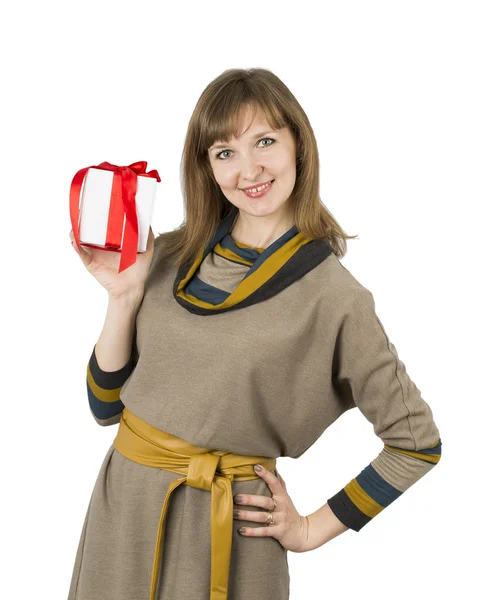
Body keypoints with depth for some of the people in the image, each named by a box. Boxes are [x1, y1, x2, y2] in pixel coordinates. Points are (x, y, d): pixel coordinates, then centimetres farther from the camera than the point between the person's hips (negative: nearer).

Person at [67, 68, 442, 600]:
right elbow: (106, 403, 3)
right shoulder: (168, 257, 0)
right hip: (121, 506, 4)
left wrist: (311, 530, -1)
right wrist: (124, 295, -9)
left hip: (226, 526, -4)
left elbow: (417, 443, -4)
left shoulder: (335, 296, -12)